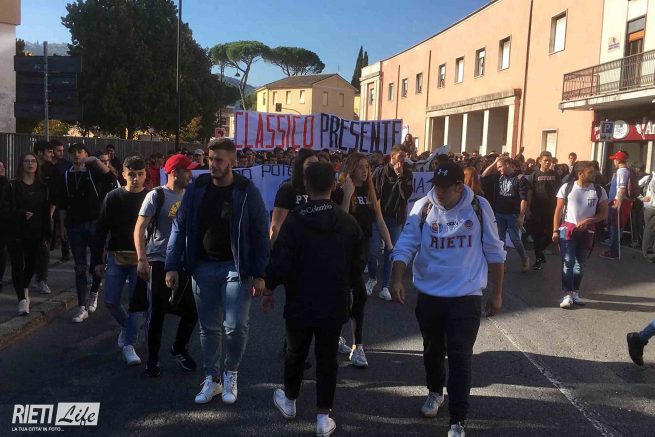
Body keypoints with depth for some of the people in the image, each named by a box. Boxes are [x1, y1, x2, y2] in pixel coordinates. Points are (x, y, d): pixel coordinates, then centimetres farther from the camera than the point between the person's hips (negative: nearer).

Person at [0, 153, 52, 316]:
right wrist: (22, 214, -21)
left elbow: (47, 213, 8)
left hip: (36, 234, 3)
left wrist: (47, 235, 6)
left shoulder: (43, 188, 7)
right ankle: (22, 299, -4)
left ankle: (24, 288, 37)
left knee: (32, 264, 11)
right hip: (16, 234, -3)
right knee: (18, 265, -8)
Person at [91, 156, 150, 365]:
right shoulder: (113, 197, 0)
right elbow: (101, 230, 3)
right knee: (111, 301, 4)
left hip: (141, 259, -2)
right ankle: (126, 326, 34)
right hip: (116, 257, 2)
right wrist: (97, 260, 0)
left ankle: (128, 344, 11)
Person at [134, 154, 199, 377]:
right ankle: (153, 359, 21)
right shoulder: (156, 196, -7)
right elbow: (139, 229, -9)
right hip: (159, 262, -5)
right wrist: (142, 260, -18)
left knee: (192, 310, 9)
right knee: (156, 313, 4)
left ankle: (179, 348, 33)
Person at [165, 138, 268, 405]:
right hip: (203, 266, 3)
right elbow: (180, 227, 4)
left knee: (236, 326, -4)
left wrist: (259, 274, -9)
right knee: (209, 327, 11)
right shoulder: (196, 188, -1)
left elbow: (260, 234, -6)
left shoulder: (247, 191, -8)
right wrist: (173, 266, 0)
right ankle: (212, 379, 26)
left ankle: (230, 373, 22)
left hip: (236, 268, -2)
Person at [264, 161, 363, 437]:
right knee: (327, 358, 11)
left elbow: (280, 262, -16)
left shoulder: (294, 220, -13)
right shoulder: (348, 223, -4)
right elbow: (356, 267, 3)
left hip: (300, 303, -1)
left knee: (296, 353, 19)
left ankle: (289, 400, 39)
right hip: (335, 305, 1)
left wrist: (269, 288, 1)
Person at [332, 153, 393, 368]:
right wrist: (348, 195, -23)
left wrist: (390, 245, 2)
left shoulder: (370, 192, 9)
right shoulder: (340, 191, -9)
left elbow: (380, 221, 8)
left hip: (363, 248, 6)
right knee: (360, 294, -12)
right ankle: (357, 347, -5)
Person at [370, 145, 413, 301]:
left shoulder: (407, 174, 2)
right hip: (378, 215, -1)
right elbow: (372, 192, -2)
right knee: (374, 250, -5)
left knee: (390, 253, 6)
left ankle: (385, 287, 13)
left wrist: (400, 175, -15)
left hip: (396, 218, 2)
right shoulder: (380, 171, -3)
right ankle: (372, 278, 21)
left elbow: (407, 194, -11)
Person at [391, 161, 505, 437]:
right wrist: (398, 280, -25)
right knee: (432, 351, 20)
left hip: (466, 297, -2)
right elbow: (405, 246, -9)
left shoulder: (479, 208, -6)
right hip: (429, 295, 2)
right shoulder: (422, 208, -7)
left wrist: (497, 293, 4)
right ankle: (435, 393, 46)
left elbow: (494, 253, 1)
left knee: (459, 358, -2)